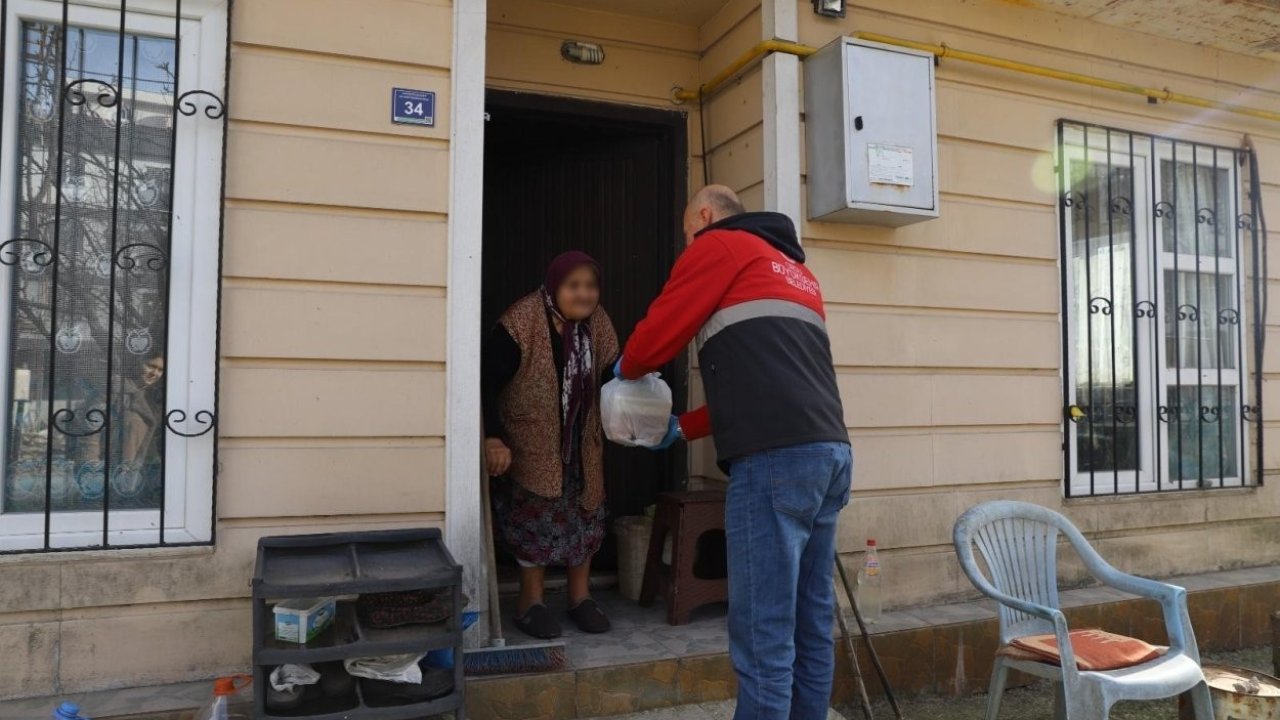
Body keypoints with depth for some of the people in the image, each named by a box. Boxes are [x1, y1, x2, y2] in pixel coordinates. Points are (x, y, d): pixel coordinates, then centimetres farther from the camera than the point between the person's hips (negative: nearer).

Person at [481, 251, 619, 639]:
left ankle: (580, 596, 26)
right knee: (534, 517, -1)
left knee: (586, 514, 10)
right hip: (531, 440, -5)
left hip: (582, 441, 6)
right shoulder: (521, 323, -23)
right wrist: (493, 438, -27)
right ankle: (531, 602, 16)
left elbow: (610, 377, 6)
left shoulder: (598, 324, -5)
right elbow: (486, 381, -23)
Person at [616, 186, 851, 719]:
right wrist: (684, 428, 32)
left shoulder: (720, 245, 6)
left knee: (763, 638, -4)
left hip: (776, 457, -9)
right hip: (830, 451, 9)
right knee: (811, 629, 13)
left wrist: (627, 370, 26)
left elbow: (656, 337, 4)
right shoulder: (795, 269, 30)